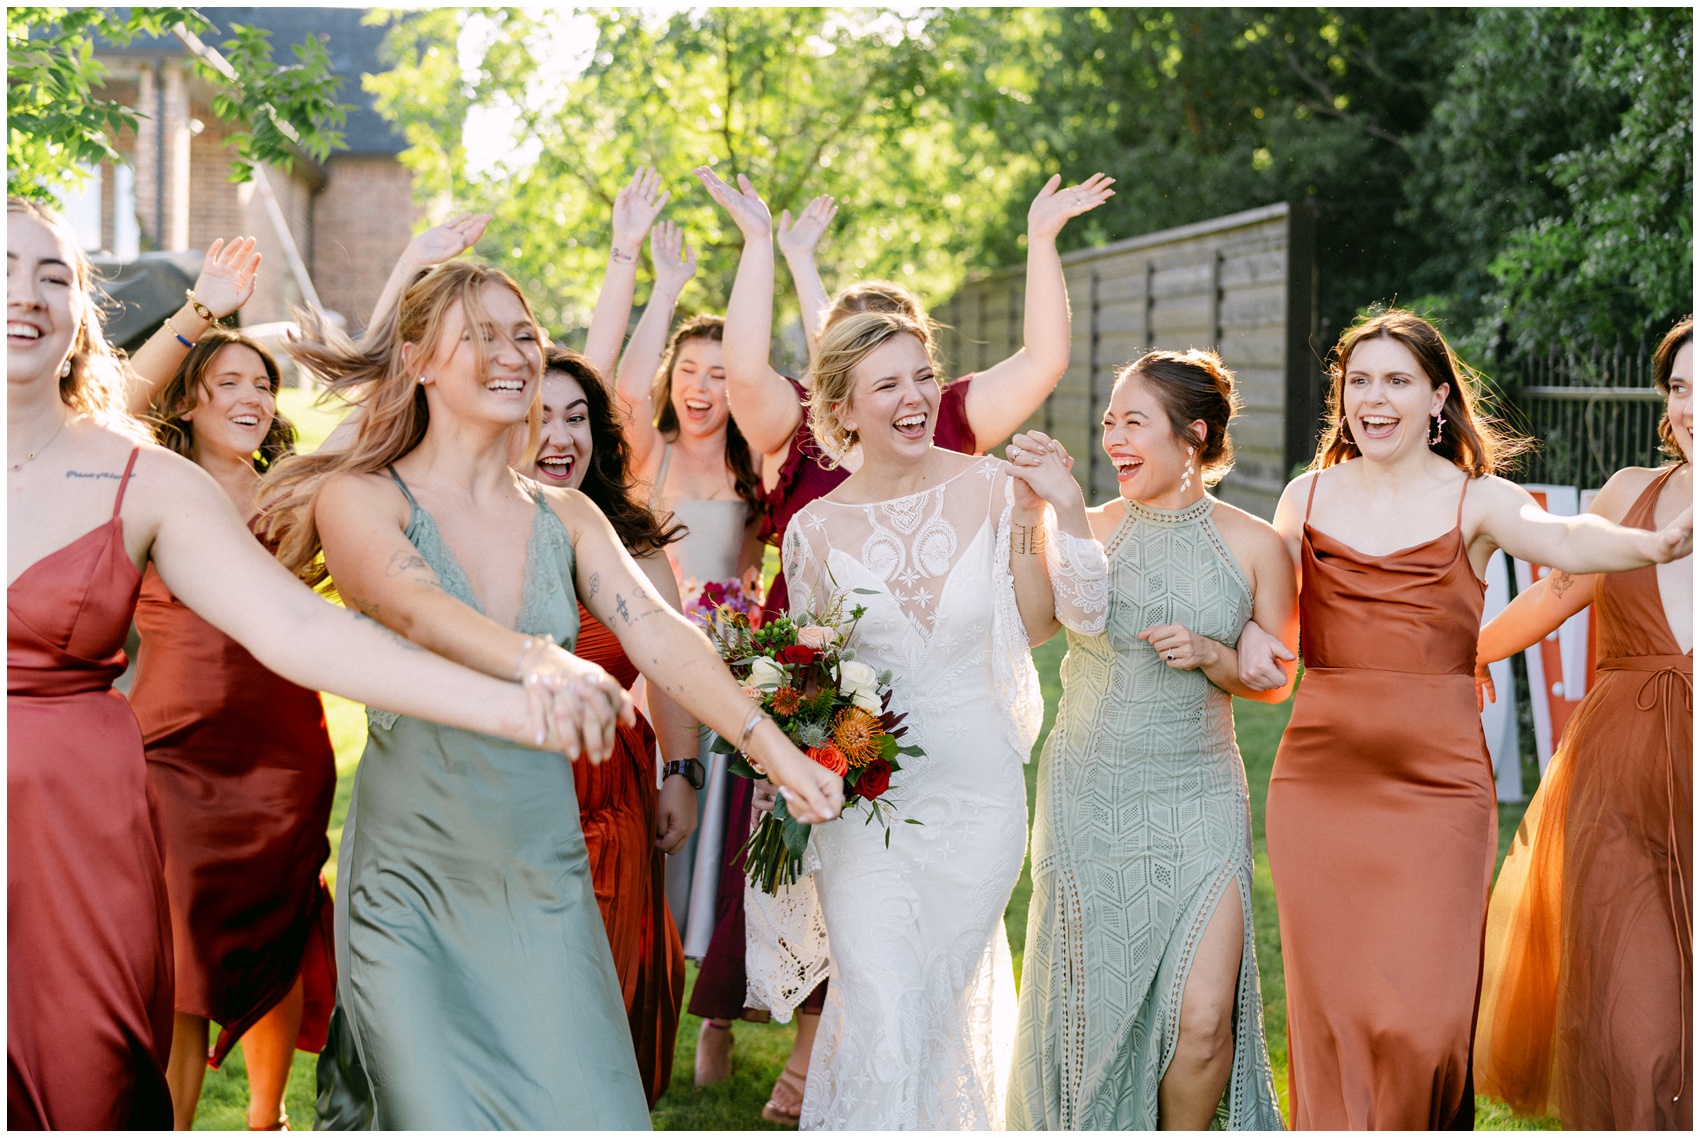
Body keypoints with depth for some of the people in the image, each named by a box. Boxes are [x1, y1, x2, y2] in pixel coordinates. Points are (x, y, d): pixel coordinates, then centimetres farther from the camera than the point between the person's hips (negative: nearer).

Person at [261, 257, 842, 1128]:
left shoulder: (567, 518, 9)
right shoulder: (359, 498, -5)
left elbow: (656, 634, -4)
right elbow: (414, 608, -26)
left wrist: (773, 746, -20)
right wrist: (540, 661, -46)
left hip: (546, 882, 4)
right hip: (414, 883, -4)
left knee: (585, 1106, 1)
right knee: (439, 1112, -1)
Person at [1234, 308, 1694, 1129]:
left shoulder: (1476, 501, 0)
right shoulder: (1308, 496, 9)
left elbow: (1564, 542, -20)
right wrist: (1248, 638, -4)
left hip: (1437, 780, -2)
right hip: (1320, 776, 2)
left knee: (1423, 1020, -5)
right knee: (1329, 1009, 4)